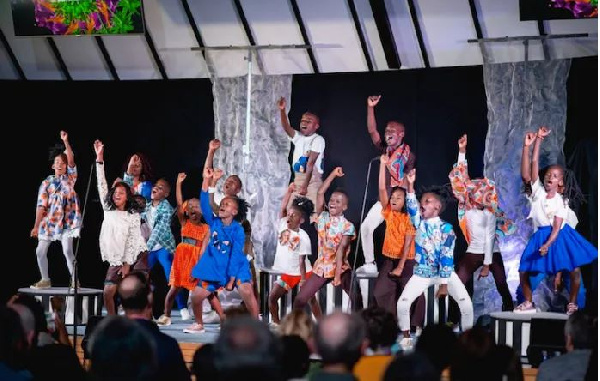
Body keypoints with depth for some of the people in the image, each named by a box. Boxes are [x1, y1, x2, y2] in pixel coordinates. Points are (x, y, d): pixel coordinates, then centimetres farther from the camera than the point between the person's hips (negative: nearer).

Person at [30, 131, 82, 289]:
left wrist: (65, 141, -24)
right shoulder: (46, 183, 5)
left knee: (67, 251, -15)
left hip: (66, 221, -3)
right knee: (40, 251, 4)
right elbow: (41, 205, -1)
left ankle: (74, 281, -8)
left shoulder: (70, 178, 3)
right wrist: (36, 226, -7)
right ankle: (45, 280, 22)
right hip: (48, 221, 3)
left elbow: (71, 160, -14)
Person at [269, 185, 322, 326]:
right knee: (272, 296, -4)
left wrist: (303, 280, -17)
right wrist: (289, 191, -18)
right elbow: (283, 208, -11)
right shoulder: (283, 226, -1)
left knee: (311, 298, 4)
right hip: (287, 274, 4)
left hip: (302, 273, -4)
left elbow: (302, 260, -15)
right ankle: (275, 322, 8)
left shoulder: (303, 237, -14)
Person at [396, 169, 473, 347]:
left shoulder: (446, 228, -14)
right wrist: (410, 185, -37)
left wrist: (444, 285, -18)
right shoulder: (420, 223, -2)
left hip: (445, 272, -3)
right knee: (403, 302, -9)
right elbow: (411, 207, -22)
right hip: (422, 272, 3)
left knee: (465, 302, -17)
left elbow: (447, 258, -16)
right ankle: (406, 337, 7)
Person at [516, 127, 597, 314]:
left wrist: (548, 244, -28)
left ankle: (572, 303, 5)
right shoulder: (538, 190, -2)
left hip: (559, 236, -2)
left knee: (574, 269, -13)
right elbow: (532, 166, -14)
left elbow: (557, 226, -13)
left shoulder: (561, 202, -6)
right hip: (540, 235, 2)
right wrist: (537, 141, -22)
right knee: (524, 270, -3)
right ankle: (528, 303, 17)